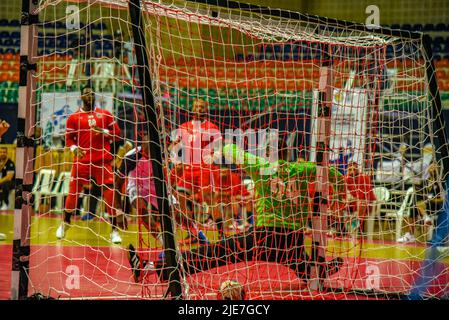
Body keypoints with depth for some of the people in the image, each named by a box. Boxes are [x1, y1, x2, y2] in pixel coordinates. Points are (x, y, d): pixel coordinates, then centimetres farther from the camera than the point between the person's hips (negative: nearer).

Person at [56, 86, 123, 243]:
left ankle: (114, 231, 0)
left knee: (109, 193, -6)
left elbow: (117, 133, 10)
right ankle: (65, 224, 23)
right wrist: (74, 148, -12)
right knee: (73, 192, 3)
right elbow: (69, 138, 7)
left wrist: (103, 132, -8)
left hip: (103, 161, 0)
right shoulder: (74, 117, 8)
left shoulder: (105, 114, 11)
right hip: (82, 160, 0)